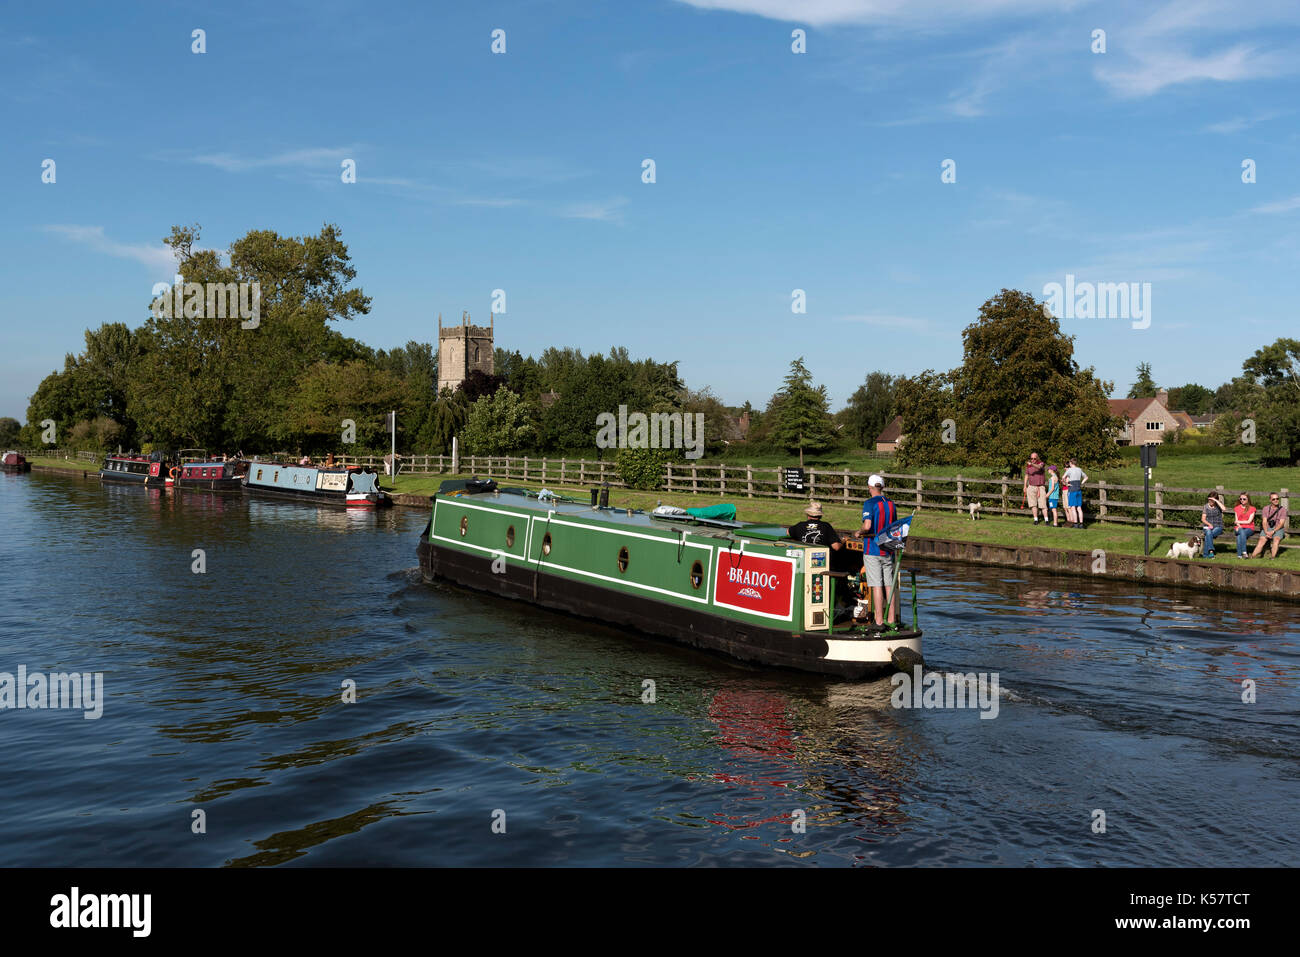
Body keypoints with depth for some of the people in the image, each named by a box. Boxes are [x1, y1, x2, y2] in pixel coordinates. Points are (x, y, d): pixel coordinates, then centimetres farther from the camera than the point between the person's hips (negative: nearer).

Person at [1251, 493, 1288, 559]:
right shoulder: (1266, 508, 7)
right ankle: (1253, 556, -40)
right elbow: (1264, 522, 0)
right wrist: (1266, 532, -17)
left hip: (1278, 529, -1)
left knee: (1276, 539, -33)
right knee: (1262, 539, -26)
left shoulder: (1282, 509, 0)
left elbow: (1281, 523, -8)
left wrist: (1273, 532, -20)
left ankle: (1273, 557, -45)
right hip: (1267, 528, 1)